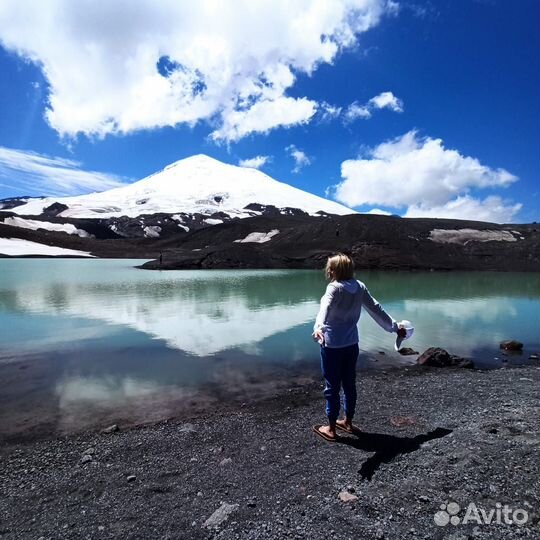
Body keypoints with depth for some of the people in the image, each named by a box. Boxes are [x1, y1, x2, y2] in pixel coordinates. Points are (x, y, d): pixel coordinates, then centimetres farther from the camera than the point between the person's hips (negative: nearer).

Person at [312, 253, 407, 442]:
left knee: (332, 386, 5)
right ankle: (348, 422, 33)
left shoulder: (334, 288, -17)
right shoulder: (360, 287, 1)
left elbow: (325, 308, -35)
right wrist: (394, 327, 15)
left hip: (332, 346, -6)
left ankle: (331, 428, 17)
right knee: (349, 384, 18)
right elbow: (376, 309, 6)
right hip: (351, 344, 6)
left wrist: (318, 327, -51)